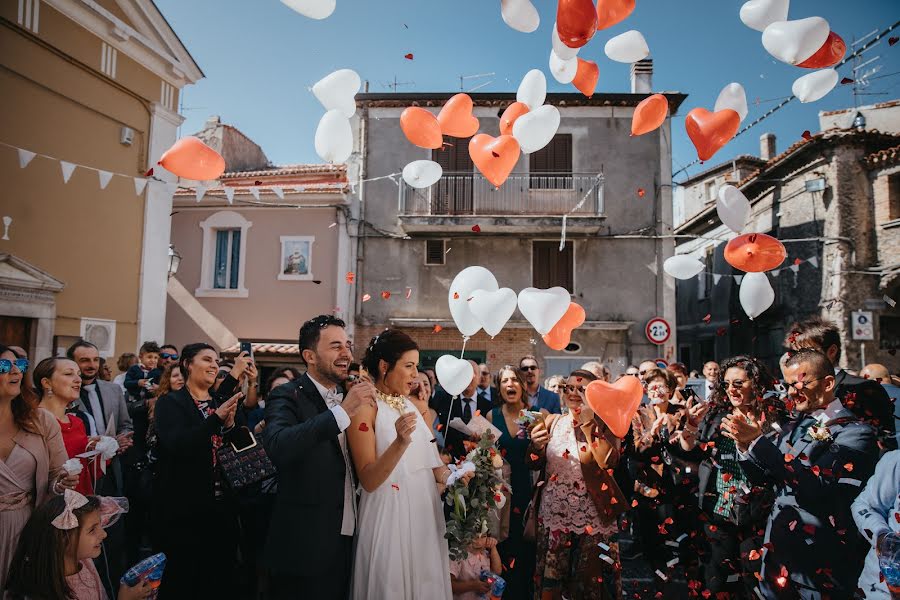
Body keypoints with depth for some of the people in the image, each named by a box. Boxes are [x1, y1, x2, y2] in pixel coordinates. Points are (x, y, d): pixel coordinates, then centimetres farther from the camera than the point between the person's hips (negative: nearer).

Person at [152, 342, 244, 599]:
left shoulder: (223, 404, 10)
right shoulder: (170, 403, -4)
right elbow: (174, 445, -20)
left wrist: (231, 423, -12)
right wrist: (216, 418, -29)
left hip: (222, 506, 5)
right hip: (183, 508, -4)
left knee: (220, 579, 12)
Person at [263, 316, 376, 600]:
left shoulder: (350, 398, 8)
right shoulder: (287, 396, -11)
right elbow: (277, 447, -31)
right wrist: (342, 412, -33)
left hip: (350, 541, 6)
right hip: (305, 546, -6)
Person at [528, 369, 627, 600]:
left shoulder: (605, 425, -4)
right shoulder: (553, 421, 5)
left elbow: (608, 461, -22)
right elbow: (534, 464, 7)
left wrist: (588, 423, -21)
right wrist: (536, 446, -14)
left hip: (592, 516, -2)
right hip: (554, 514, 2)